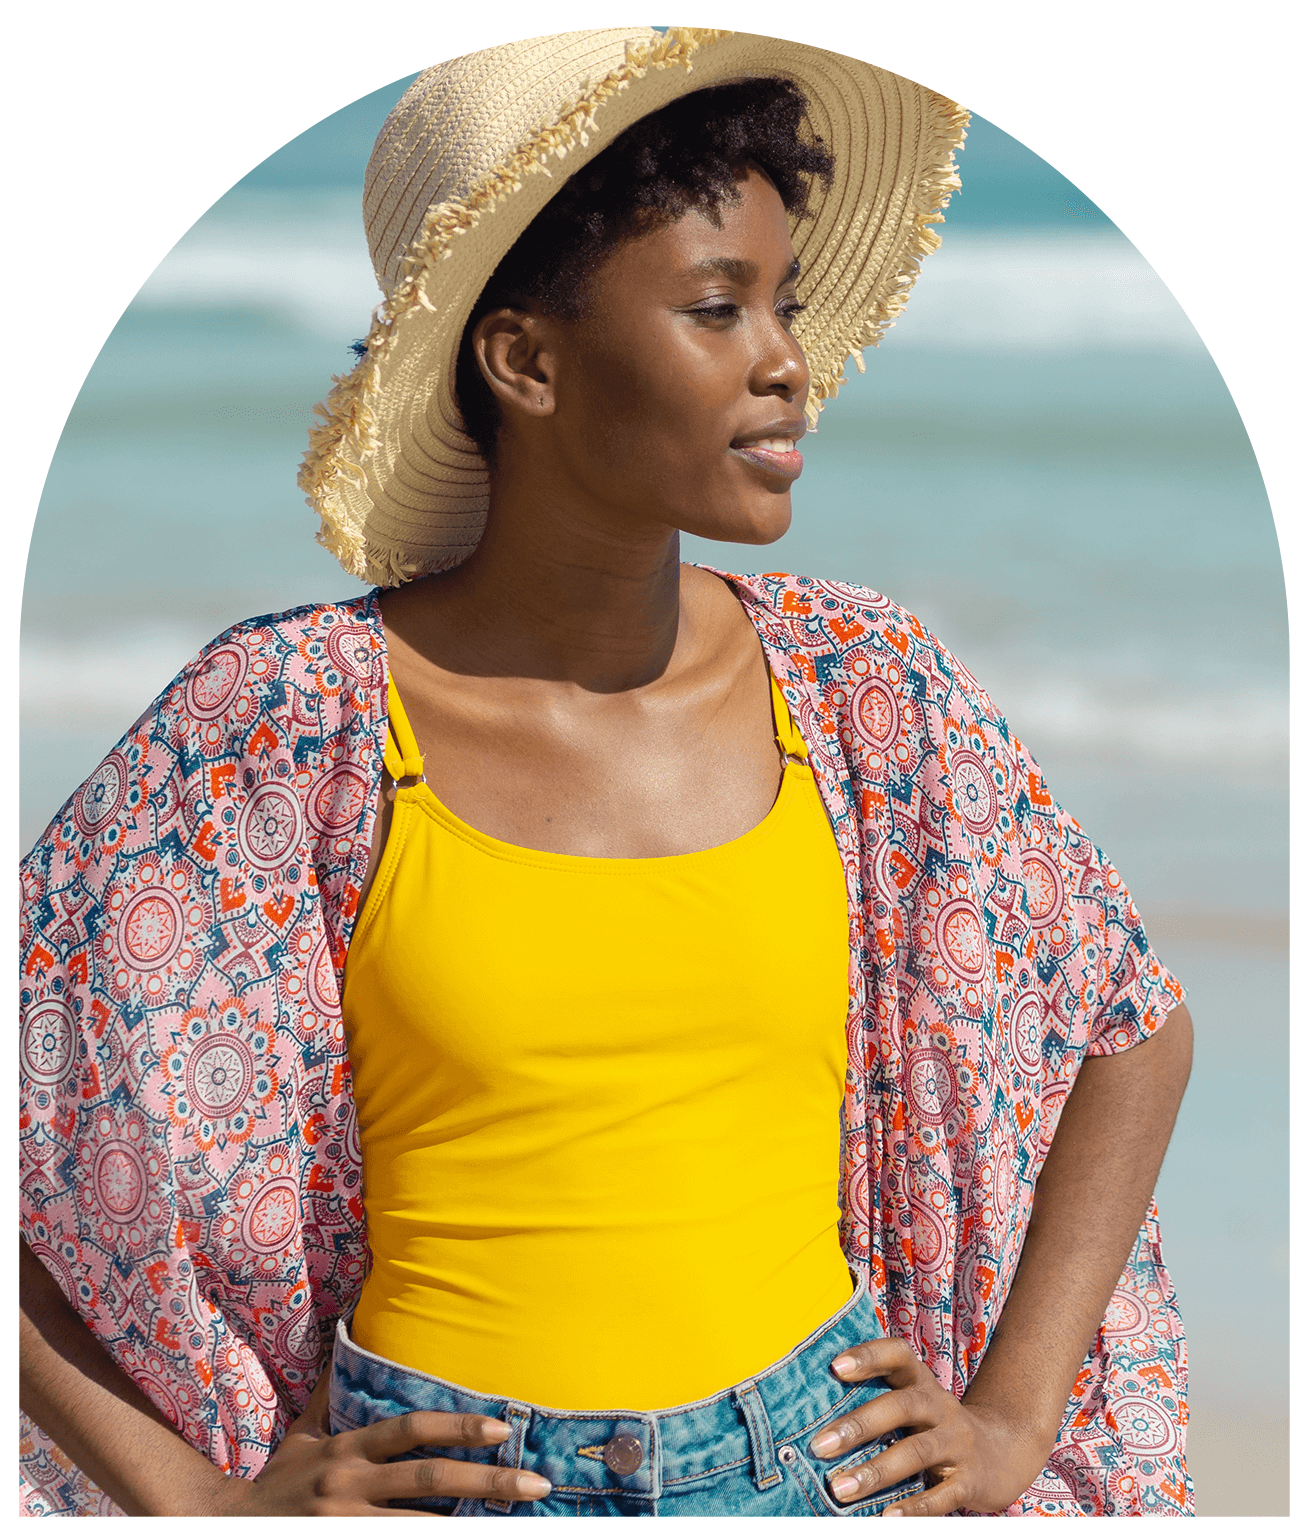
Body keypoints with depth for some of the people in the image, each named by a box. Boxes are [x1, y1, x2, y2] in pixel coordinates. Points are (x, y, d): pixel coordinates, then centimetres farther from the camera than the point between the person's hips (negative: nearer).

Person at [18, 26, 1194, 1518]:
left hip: (827, 1466, 3)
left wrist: (1014, 1418, 4)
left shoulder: (862, 683, -1)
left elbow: (1133, 1022, 11)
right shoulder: (287, 720, -10)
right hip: (447, 1487, -2)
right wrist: (197, 1504, -11)